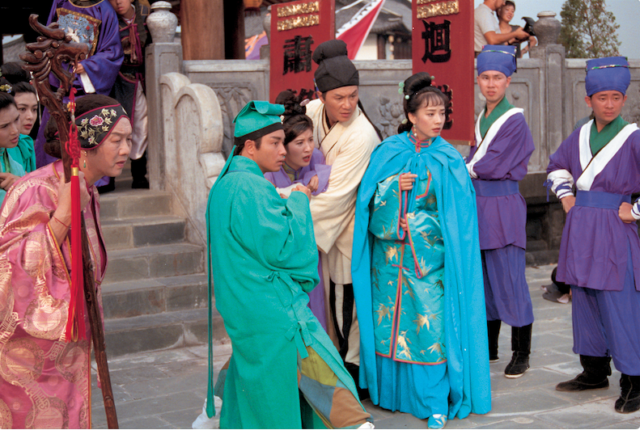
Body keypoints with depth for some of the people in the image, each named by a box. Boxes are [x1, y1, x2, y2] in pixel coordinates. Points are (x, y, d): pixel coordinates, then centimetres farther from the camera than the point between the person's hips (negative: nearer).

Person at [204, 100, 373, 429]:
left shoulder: (226, 184, 14)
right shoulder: (249, 188, -19)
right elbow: (279, 247, -20)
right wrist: (298, 203, -8)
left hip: (243, 310, 10)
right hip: (273, 312, -10)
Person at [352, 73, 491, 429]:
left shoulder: (449, 160, 0)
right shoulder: (389, 152, 5)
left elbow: (458, 212, -2)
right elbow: (369, 196, 3)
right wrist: (394, 185, -14)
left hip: (430, 259, -2)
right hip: (389, 256, 2)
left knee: (431, 325, -5)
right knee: (390, 322, 8)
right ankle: (390, 391, 23)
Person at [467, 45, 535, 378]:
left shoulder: (515, 120, -10)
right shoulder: (482, 118, 13)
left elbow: (491, 165, -15)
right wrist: (469, 169, -2)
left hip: (503, 207, -7)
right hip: (478, 204, 7)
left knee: (509, 280, -4)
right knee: (484, 279, 12)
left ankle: (521, 354, 6)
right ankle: (489, 347, 23)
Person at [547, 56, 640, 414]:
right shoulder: (580, 136, 8)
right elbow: (557, 166, 26)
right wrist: (565, 196, 12)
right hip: (580, 230, 6)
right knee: (585, 301, 13)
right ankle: (595, 372, 26)